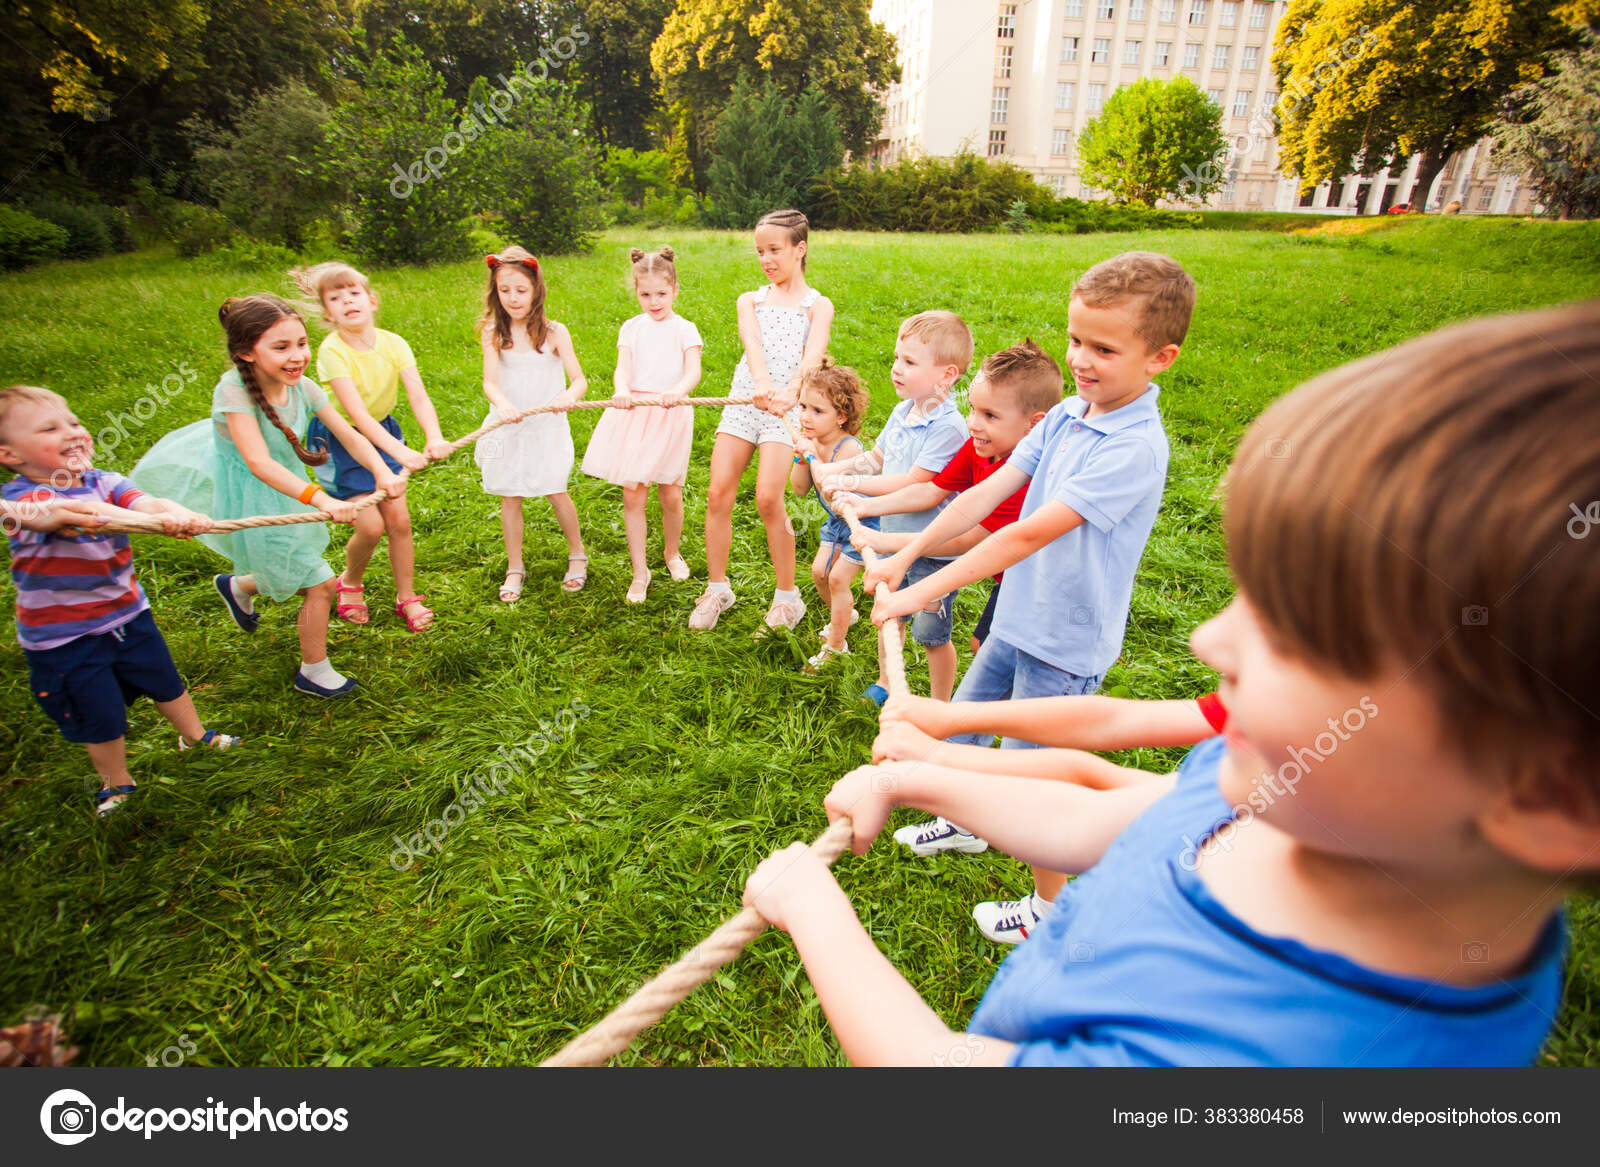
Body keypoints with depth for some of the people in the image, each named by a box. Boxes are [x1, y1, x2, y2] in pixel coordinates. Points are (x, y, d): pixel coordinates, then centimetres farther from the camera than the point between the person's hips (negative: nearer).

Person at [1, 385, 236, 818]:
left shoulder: (104, 483, -5)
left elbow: (144, 501, -25)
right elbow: (64, 513, -41)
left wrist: (179, 513, -51)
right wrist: (154, 520, -59)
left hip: (127, 614, 4)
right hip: (62, 638, -4)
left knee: (166, 683, 21)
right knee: (101, 718, 9)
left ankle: (194, 735, 49)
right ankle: (116, 782, 35)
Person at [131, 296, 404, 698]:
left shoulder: (302, 388, -12)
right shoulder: (234, 391, -29)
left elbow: (348, 434, -12)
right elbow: (259, 463, -39)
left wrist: (383, 473, -31)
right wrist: (320, 498, -50)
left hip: (285, 491, 6)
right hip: (251, 502, -6)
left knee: (296, 578, 21)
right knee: (319, 584, -1)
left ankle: (239, 586, 54)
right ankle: (314, 672, 21)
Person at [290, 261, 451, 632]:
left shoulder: (393, 344, -13)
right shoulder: (332, 351, -24)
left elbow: (418, 396, -23)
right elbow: (357, 414, -33)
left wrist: (434, 438, -42)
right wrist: (400, 452, -46)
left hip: (382, 433, 4)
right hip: (339, 440, -4)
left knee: (398, 519, 0)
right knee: (371, 525, -10)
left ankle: (407, 598, 18)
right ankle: (349, 583, 22)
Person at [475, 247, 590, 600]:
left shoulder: (554, 332, -6)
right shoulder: (493, 333, -4)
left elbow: (579, 379, -10)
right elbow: (489, 381, -14)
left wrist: (570, 395, -34)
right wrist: (502, 403, -36)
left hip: (546, 425, -1)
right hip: (507, 425, 2)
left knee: (557, 493, 4)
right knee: (509, 498, 7)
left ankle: (577, 555, 27)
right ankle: (514, 568, 22)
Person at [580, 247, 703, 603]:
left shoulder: (684, 329, 3)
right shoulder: (631, 328, 9)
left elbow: (693, 372, -12)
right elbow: (622, 368, -4)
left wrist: (678, 391, -34)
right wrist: (621, 391, -28)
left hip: (670, 414, -1)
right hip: (633, 413, 2)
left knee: (670, 495, 3)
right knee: (633, 495, 0)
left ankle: (672, 552, 34)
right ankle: (639, 571, 13)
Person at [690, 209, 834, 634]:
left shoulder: (818, 304, 6)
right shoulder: (750, 300, 14)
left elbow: (814, 353, -14)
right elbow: (752, 342, -8)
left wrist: (792, 390, -36)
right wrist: (762, 384, -30)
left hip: (785, 405, -3)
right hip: (743, 398, 4)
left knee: (768, 499, -14)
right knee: (718, 492, -4)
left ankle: (786, 596, 4)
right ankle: (717, 588, 13)